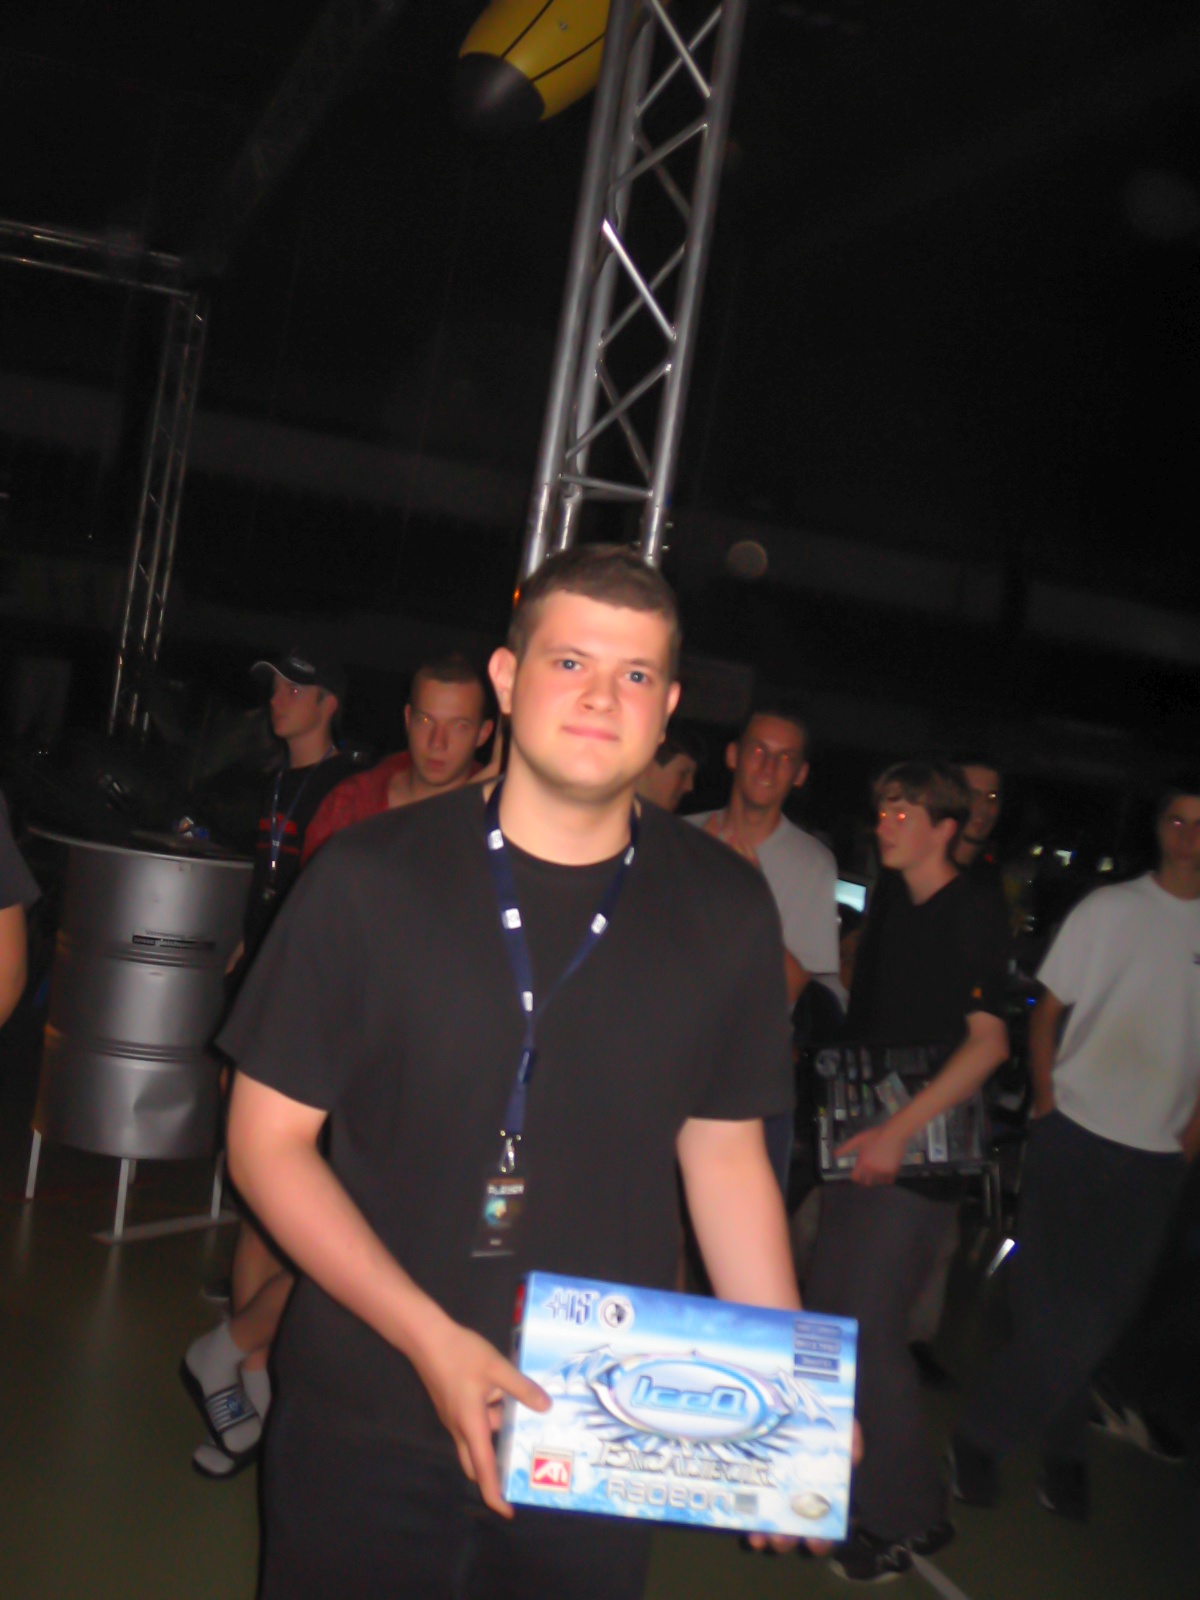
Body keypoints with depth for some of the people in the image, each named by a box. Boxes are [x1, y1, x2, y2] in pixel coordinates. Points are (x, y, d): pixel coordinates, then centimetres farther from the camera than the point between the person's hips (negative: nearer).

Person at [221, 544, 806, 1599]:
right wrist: (429, 1338, -17)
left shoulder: (725, 909, -4)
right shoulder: (372, 877, -11)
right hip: (367, 1430, -2)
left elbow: (725, 1148, 5)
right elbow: (269, 1133, -7)